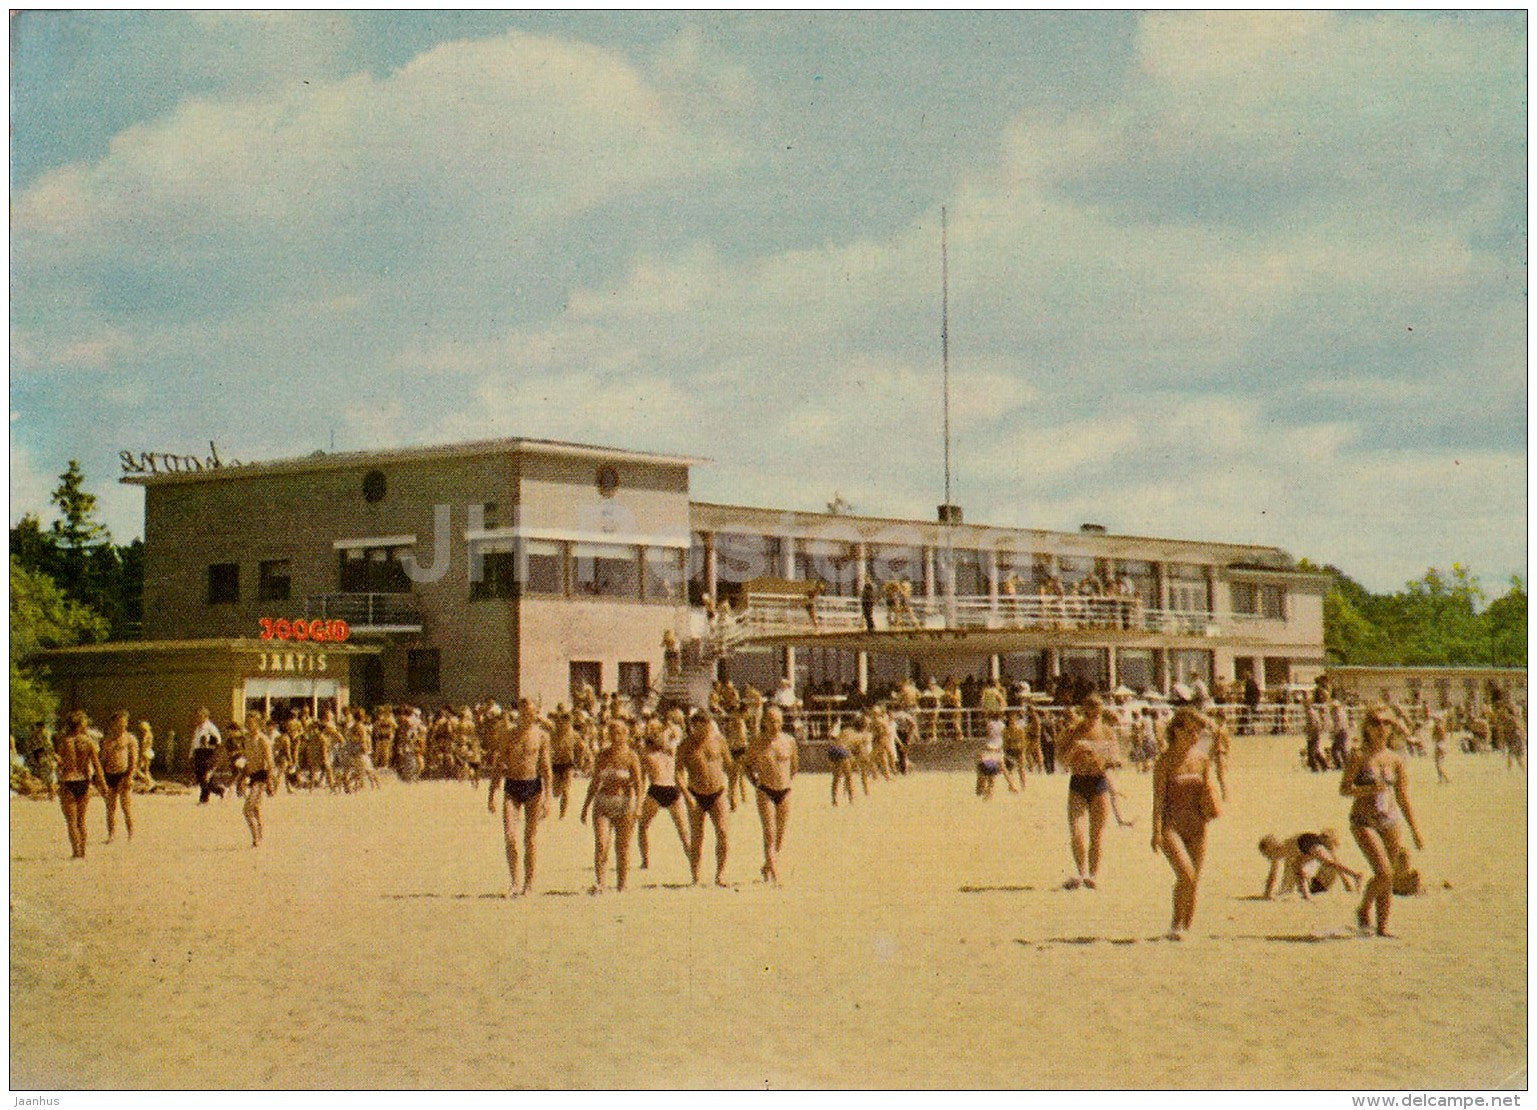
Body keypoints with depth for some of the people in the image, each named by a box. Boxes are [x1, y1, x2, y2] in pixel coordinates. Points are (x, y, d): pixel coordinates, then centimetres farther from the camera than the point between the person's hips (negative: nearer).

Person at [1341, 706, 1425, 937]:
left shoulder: (1396, 760, 8)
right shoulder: (1358, 756, -4)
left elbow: (1403, 798, 13)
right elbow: (1344, 788, -7)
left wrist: (1415, 830, 11)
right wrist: (1369, 789, -24)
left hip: (1391, 820, 4)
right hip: (1364, 822, -4)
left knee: (1389, 879, 4)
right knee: (1384, 872, -17)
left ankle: (1382, 926, 13)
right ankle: (1363, 909, 7)